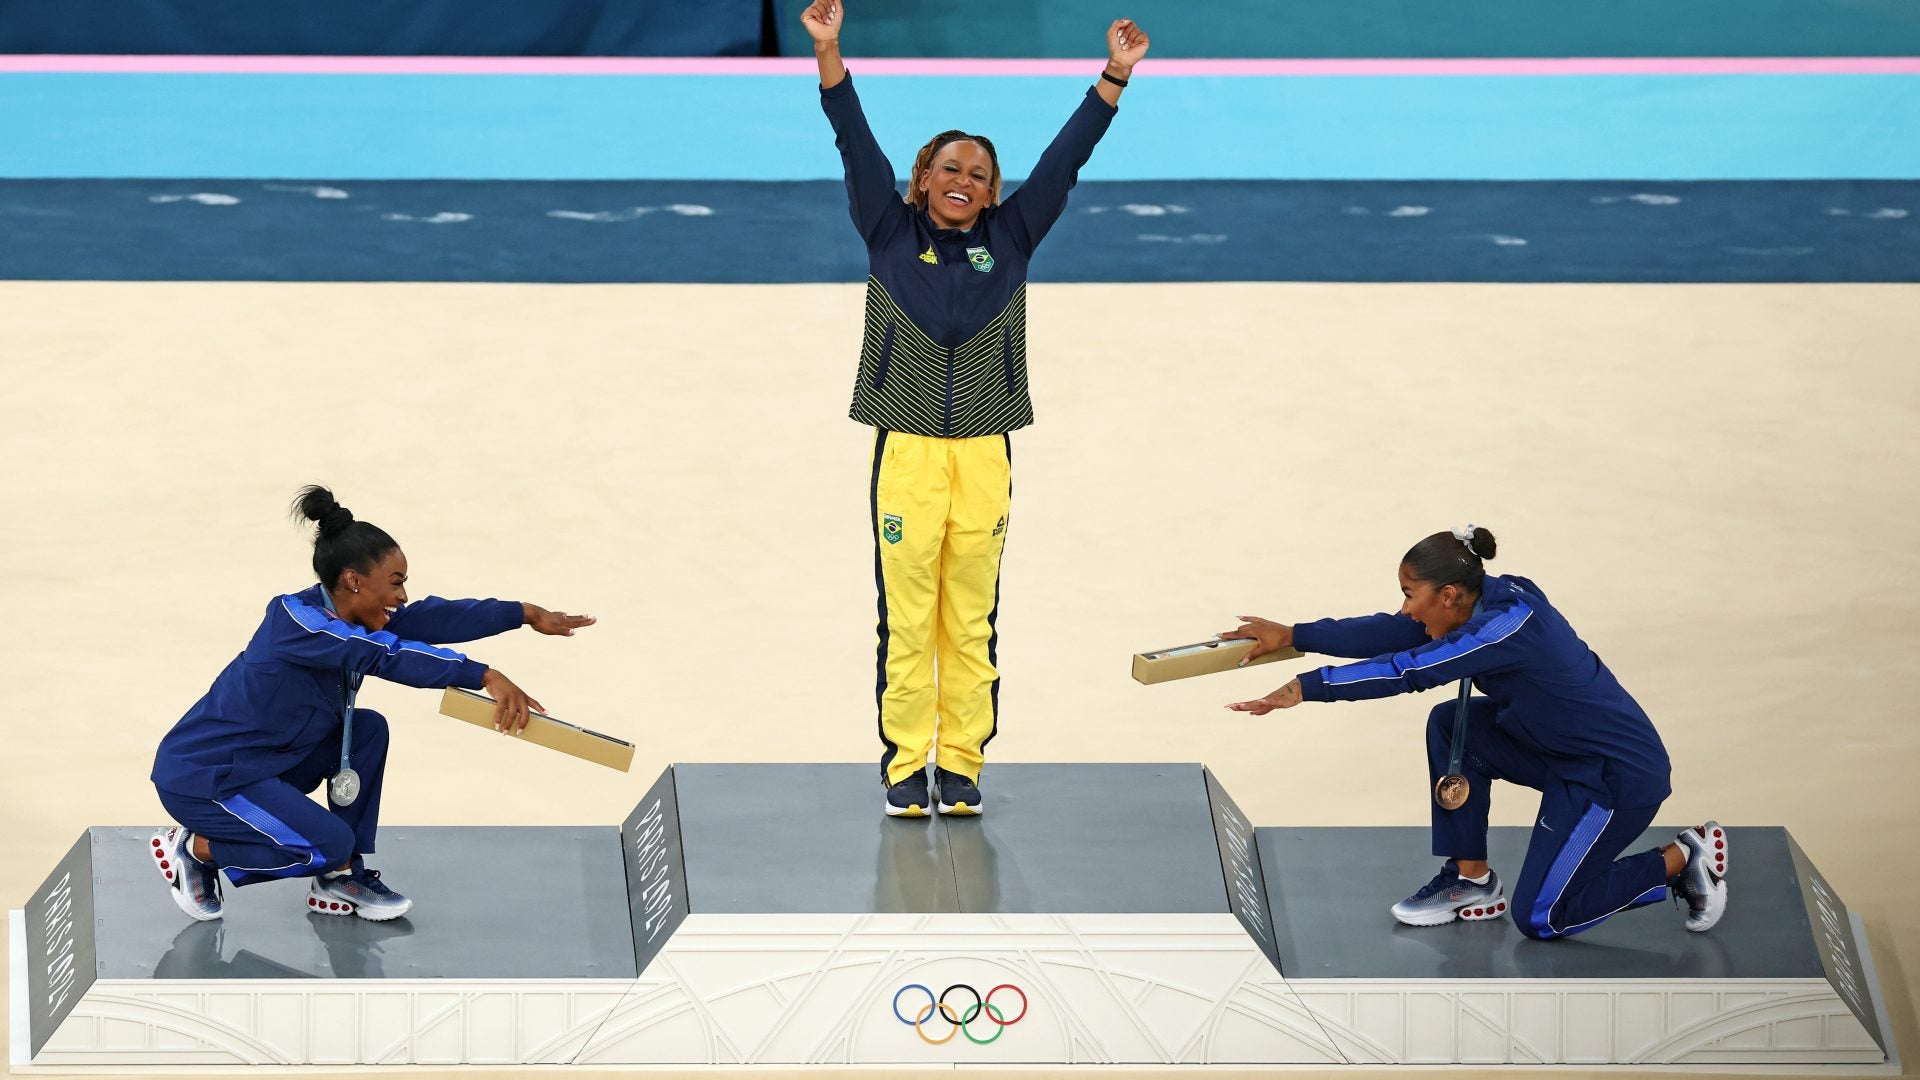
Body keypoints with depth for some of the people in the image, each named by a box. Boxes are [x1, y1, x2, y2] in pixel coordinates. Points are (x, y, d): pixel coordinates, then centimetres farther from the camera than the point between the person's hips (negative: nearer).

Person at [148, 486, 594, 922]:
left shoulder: (340, 617, 1)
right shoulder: (297, 620, -25)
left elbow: (429, 619, 2)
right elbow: (388, 655, -37)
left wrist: (526, 614, -1)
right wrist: (485, 676, -42)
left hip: (257, 765, 10)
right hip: (200, 780, -10)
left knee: (368, 730, 2)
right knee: (330, 845, -19)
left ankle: (341, 880, 8)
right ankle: (191, 849, 0)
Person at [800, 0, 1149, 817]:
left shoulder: (1010, 239, 10)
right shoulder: (891, 233, 6)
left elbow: (1065, 158, 7)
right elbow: (856, 146, -2)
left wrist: (1115, 76, 1)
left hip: (984, 457, 2)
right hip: (907, 452, -2)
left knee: (972, 622, 4)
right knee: (908, 620, -1)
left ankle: (961, 765, 11)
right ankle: (905, 766, 6)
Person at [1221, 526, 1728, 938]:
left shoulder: (1508, 626, -29)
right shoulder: (1490, 599, -3)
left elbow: (1407, 672, -32)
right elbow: (1392, 633, -1)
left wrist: (1305, 687, -30)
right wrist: (1293, 636, -3)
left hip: (1622, 773, -9)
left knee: (1538, 918, -2)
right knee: (1450, 726, 0)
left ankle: (1682, 859, 9)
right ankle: (1471, 881, 10)